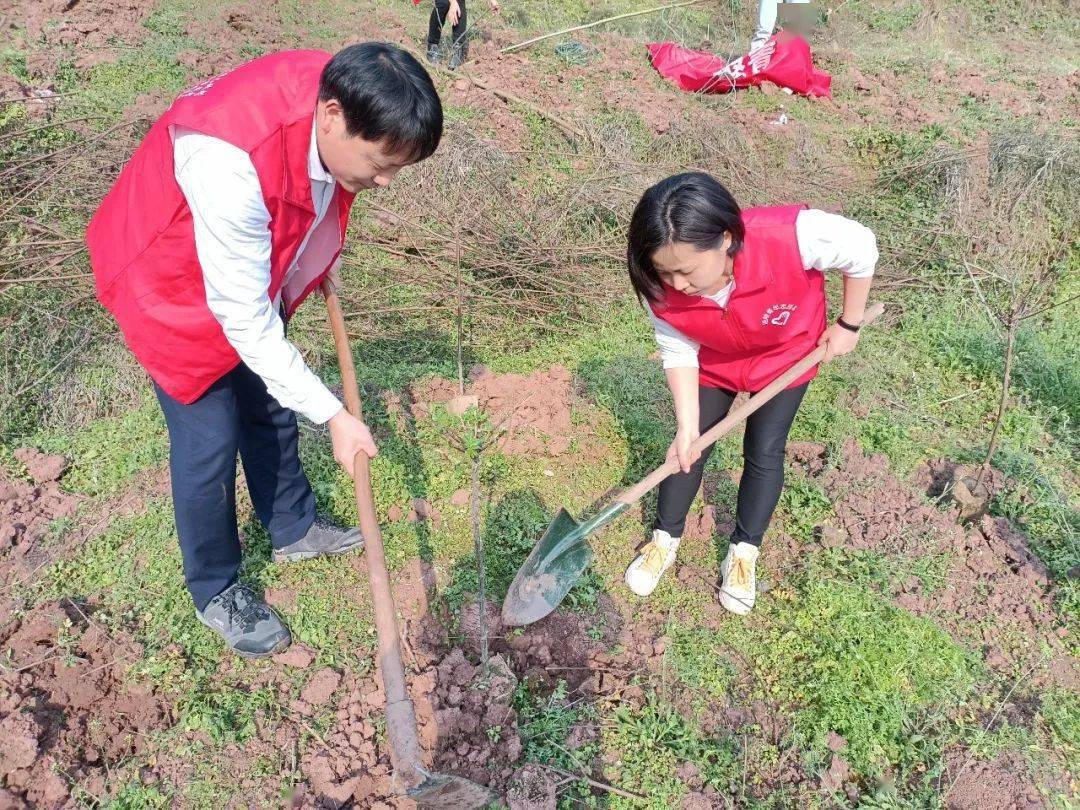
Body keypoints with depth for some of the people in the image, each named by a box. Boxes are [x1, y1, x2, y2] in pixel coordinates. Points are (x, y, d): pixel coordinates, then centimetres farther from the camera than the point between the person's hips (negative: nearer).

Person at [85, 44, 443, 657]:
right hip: (174, 289, -7)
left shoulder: (335, 96, -21)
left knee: (272, 406, 19)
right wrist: (334, 415, -30)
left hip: (255, 266, 7)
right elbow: (245, 321, -35)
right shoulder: (231, 162, -43)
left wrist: (325, 262, 10)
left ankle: (294, 528, 42)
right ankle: (216, 591, 23)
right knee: (210, 441, 0)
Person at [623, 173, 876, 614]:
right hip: (713, 363, 2)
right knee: (690, 449, 6)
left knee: (764, 452, 1)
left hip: (785, 355, -1)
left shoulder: (791, 237, -44)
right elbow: (678, 353, -17)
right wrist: (687, 427, -24)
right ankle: (665, 540, 28)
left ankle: (743, 553, 23)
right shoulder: (663, 286, -34)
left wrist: (848, 325, -13)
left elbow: (861, 250, -23)